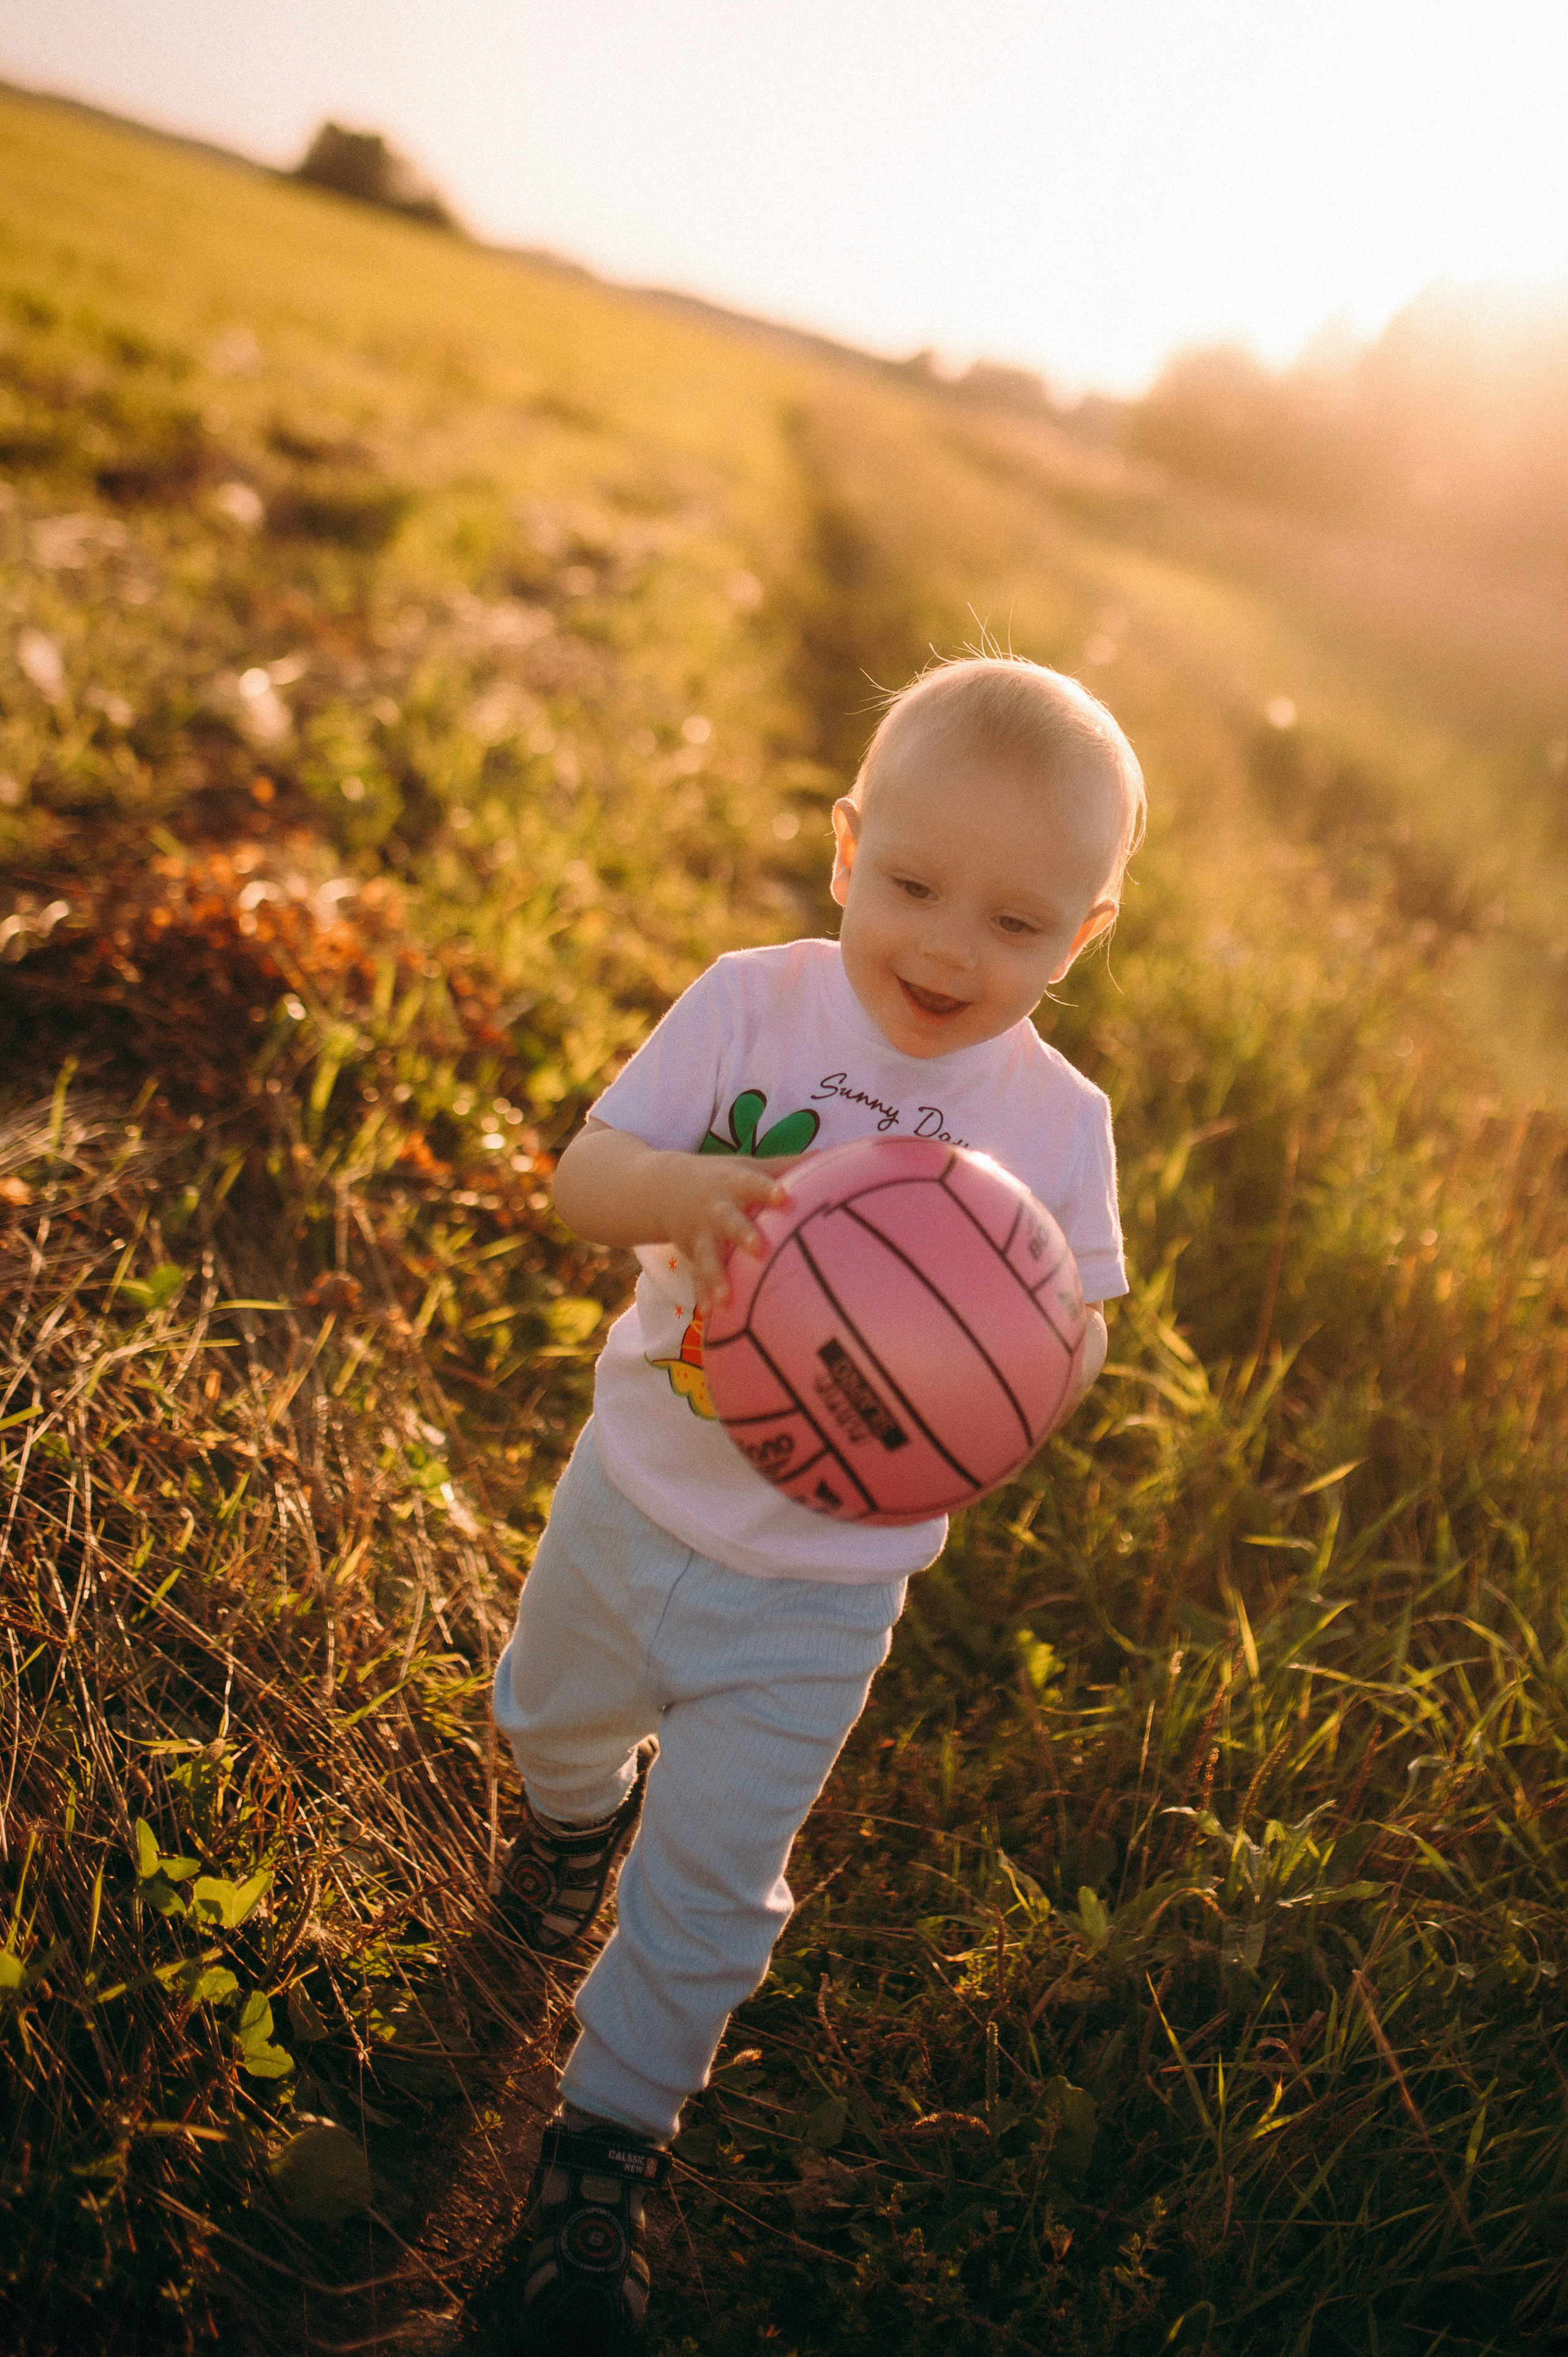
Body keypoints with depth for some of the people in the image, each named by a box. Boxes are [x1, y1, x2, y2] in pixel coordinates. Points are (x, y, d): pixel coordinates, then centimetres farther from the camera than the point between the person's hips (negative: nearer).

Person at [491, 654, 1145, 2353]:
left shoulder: (1057, 1125, -14)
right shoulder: (750, 1007, -15)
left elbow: (1073, 1345, -9)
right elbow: (582, 1175, -18)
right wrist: (695, 1190, -40)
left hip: (818, 1591, -1)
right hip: (636, 1496, 2)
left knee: (709, 1890, 9)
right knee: (551, 1707, 29)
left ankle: (606, 2141, 37)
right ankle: (578, 1806, 67)